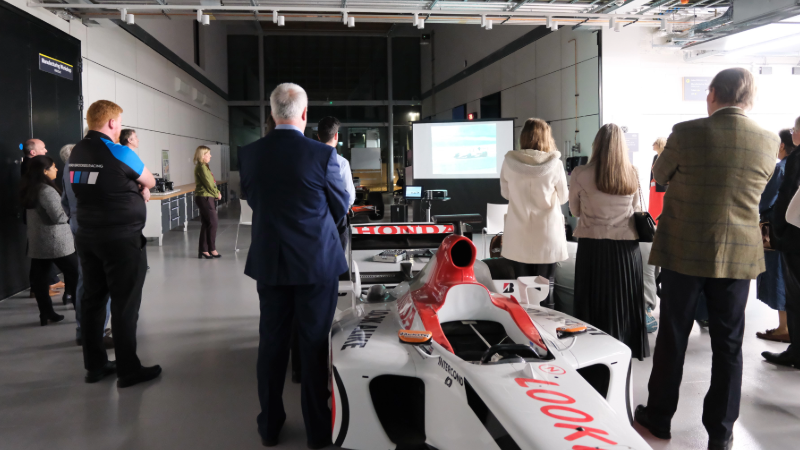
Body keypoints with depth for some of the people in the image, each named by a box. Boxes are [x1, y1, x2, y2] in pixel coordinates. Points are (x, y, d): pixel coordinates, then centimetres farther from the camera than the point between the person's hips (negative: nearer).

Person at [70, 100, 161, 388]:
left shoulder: (76, 153, 7)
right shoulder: (118, 153, -14)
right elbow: (150, 182, 0)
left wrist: (136, 188, 11)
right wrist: (139, 184, 18)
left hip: (87, 237, 7)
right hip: (122, 239, -7)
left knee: (92, 299, 11)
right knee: (125, 304, -1)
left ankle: (95, 365, 20)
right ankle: (128, 370, 5)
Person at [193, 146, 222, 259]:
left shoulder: (204, 166, 17)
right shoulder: (202, 167, -14)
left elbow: (211, 182, 15)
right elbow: (208, 183, -16)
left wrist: (217, 192, 1)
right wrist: (217, 194, -5)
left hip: (205, 198, 10)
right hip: (205, 198, -10)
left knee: (205, 224, 11)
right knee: (212, 223, -5)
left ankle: (203, 250, 14)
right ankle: (212, 249, 3)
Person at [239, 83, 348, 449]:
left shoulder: (249, 154, -4)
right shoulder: (322, 154, -14)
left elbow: (252, 199, 9)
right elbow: (340, 207, -3)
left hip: (268, 261, 3)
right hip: (316, 261, -3)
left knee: (272, 341, 14)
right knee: (315, 343, 8)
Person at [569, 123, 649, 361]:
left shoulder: (580, 174, -8)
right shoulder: (632, 175, -1)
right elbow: (637, 210, 13)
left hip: (592, 246, -2)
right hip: (626, 247, 2)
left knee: (594, 303, 8)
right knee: (624, 302, 14)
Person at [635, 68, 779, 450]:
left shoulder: (687, 133, -13)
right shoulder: (769, 143, -2)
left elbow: (660, 176, 4)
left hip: (684, 253, -2)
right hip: (738, 257, 3)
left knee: (672, 337, 10)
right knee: (728, 344, 11)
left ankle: (659, 416, 24)